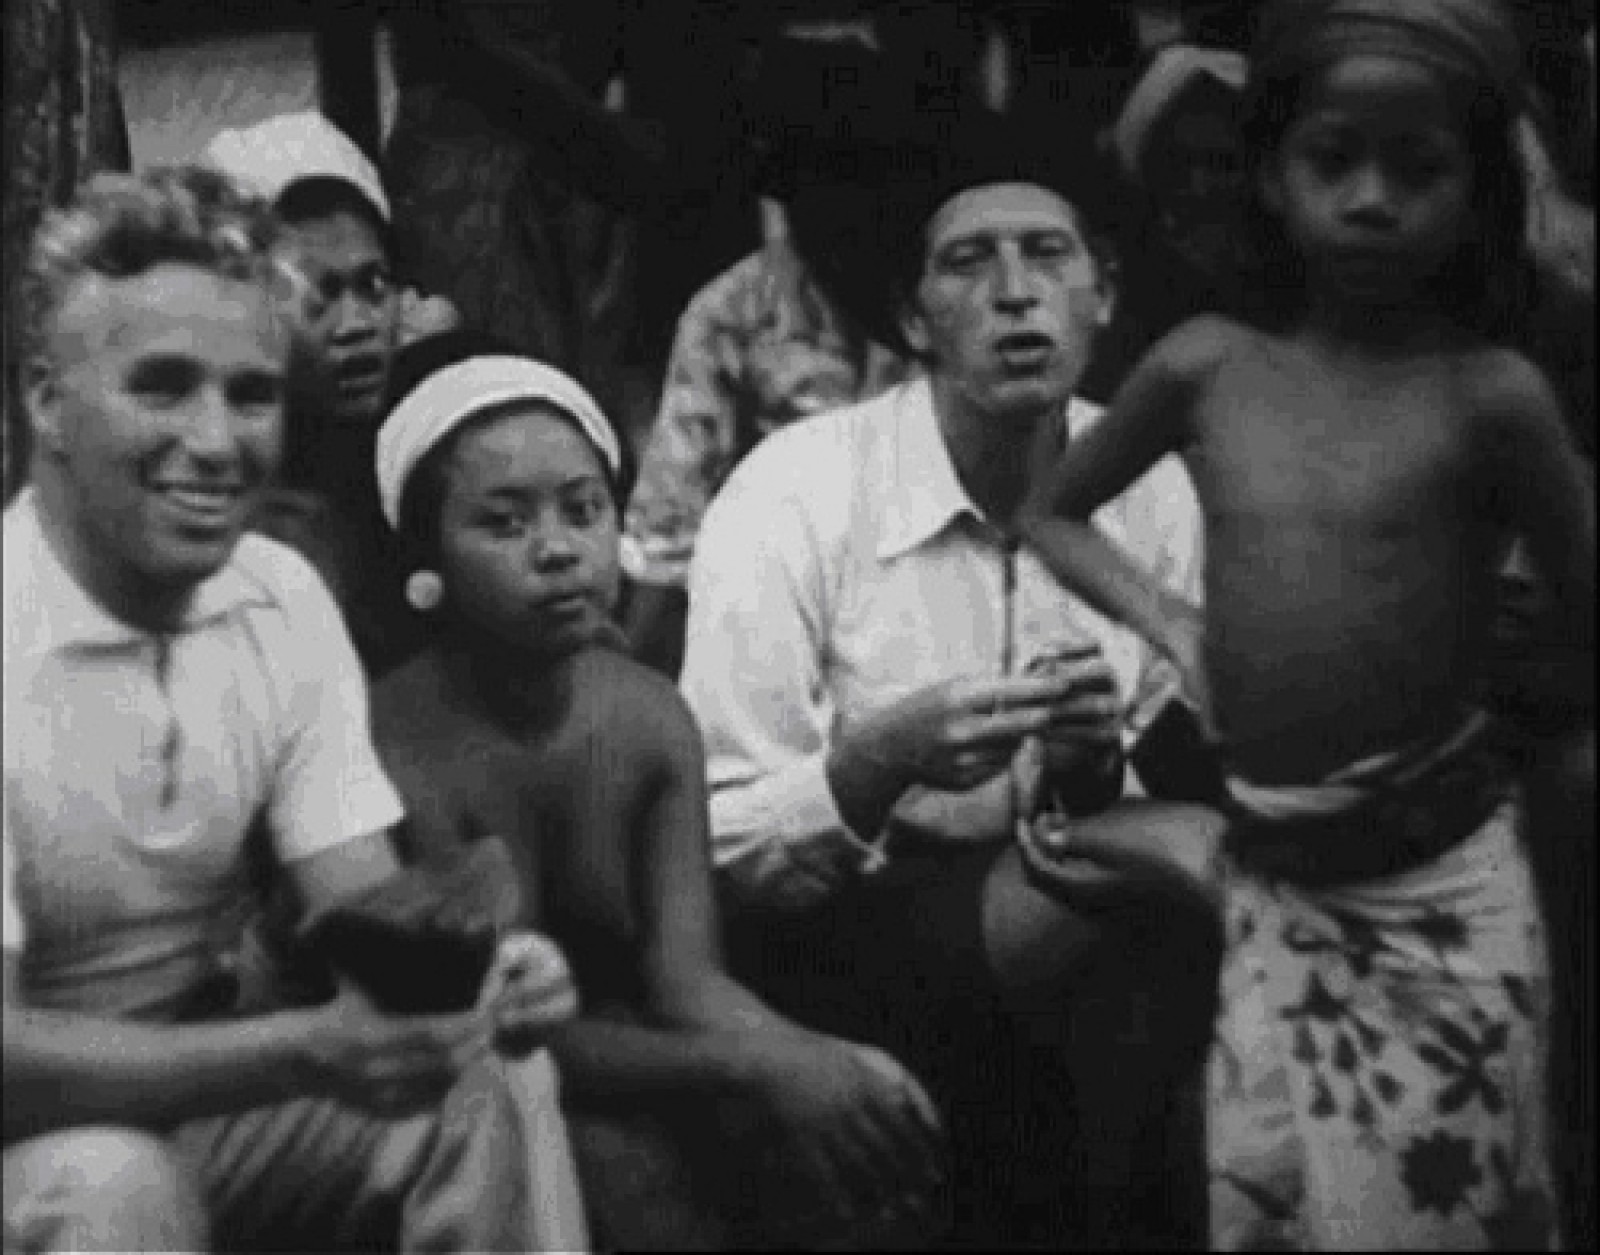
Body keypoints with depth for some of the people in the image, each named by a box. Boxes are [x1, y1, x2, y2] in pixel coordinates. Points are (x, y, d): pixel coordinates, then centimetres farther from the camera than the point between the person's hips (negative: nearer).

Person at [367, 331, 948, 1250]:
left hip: (622, 1054, 6)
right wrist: (745, 1062, -32)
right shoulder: (400, 751, -22)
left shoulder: (653, 716, -3)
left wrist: (814, 1059, -31)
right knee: (621, 1165, -34)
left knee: (881, 1124, -13)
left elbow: (685, 977, -10)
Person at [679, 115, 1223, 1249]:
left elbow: (1162, 803, 5)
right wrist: (883, 759, -31)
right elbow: (721, 848, -13)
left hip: (1060, 919, 5)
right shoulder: (794, 496, -14)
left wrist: (1095, 766, -18)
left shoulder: (1150, 490, -2)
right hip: (836, 943, -4)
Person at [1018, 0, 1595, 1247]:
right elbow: (1052, 513, 16)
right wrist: (1173, 626, 6)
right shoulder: (1204, 366, 1)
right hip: (1265, 882, 4)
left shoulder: (1489, 395, -10)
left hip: (1442, 883, -3)